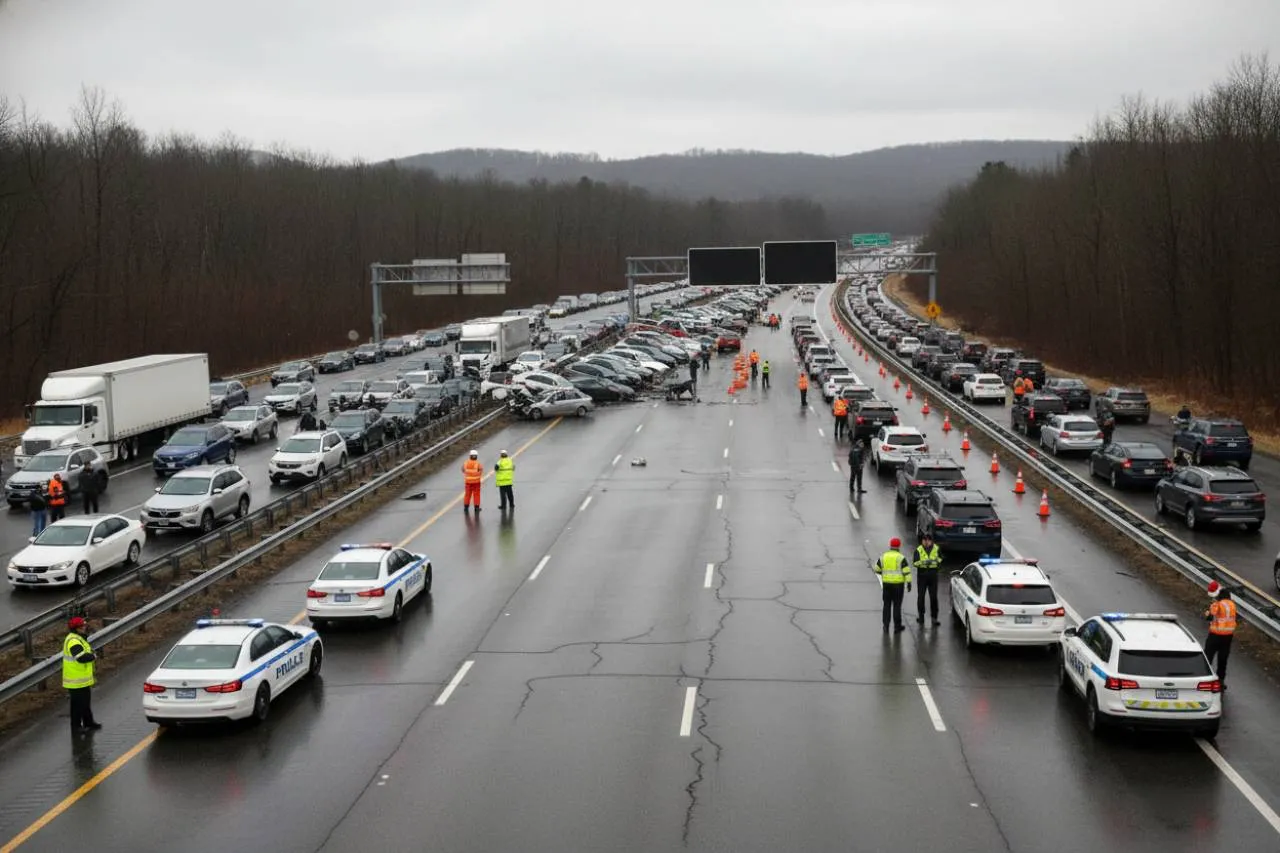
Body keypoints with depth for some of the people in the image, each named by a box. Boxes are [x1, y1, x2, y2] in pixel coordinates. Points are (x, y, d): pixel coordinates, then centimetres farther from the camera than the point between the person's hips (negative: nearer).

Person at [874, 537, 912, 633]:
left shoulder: (883, 556, 3)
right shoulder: (901, 558, -8)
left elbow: (877, 569, 12)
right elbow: (907, 571, -12)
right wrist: (909, 583, -9)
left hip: (886, 583, 3)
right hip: (898, 584, -2)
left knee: (886, 605, 9)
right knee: (897, 605, 6)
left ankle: (886, 625, 4)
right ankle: (897, 626, 11)